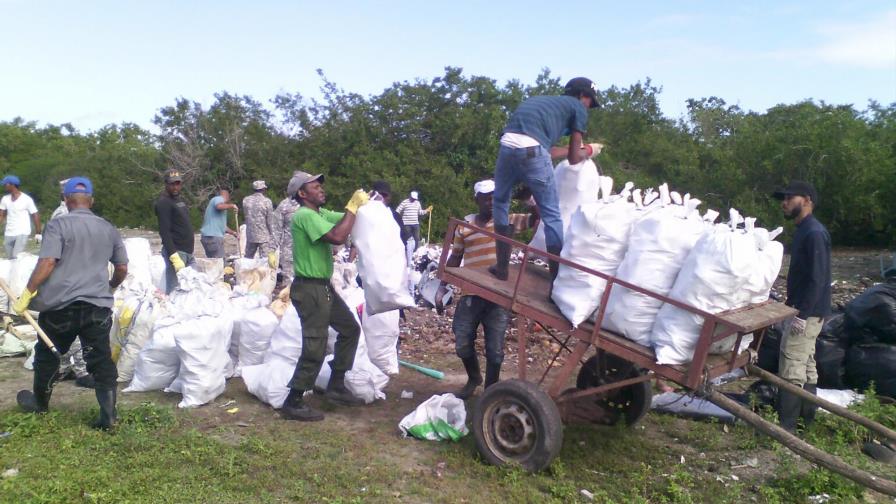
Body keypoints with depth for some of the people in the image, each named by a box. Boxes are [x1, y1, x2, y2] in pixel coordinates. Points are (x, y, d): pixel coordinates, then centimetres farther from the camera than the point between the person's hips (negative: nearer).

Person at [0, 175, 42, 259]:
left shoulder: (26, 199, -9)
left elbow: (35, 215, -6)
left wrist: (38, 233, -8)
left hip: (22, 233, -6)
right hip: (8, 234, 6)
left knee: (16, 257, -19)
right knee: (10, 259, 9)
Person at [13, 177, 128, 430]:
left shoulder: (58, 225, -5)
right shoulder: (108, 228, 10)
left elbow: (47, 263, -16)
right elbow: (122, 269, 15)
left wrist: (27, 294, -9)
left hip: (61, 305, -2)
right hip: (98, 305, 3)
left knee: (47, 354, 19)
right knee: (101, 359, 3)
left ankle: (39, 402, 38)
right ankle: (108, 415, 0)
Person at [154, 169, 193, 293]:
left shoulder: (178, 199, 18)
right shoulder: (163, 202, -9)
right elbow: (164, 232, -17)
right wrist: (174, 256, -24)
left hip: (187, 251, 9)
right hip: (176, 251, -9)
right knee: (175, 291, -12)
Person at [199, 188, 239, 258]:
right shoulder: (219, 199, 0)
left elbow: (221, 225, 32)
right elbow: (219, 206, -26)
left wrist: (233, 233, 30)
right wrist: (232, 205, -12)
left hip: (209, 237, 10)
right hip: (213, 237, -10)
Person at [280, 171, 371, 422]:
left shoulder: (320, 213, 12)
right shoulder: (304, 216, -18)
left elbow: (347, 220, 13)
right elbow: (337, 236, -28)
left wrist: (363, 204, -6)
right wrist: (353, 205, -20)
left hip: (323, 287, 10)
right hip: (309, 289, -10)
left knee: (350, 329, 17)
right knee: (315, 347, -5)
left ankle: (336, 386, 26)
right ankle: (293, 403, 8)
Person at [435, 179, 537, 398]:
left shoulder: (507, 220, 2)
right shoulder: (464, 225, 5)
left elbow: (535, 218, -8)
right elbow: (455, 258, 12)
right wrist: (442, 286, 9)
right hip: (471, 294, 2)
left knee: (494, 348, 2)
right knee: (462, 344, 10)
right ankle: (473, 379, 38)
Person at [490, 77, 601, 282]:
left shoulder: (542, 100, 37)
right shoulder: (578, 107, 20)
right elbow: (573, 158, 22)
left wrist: (571, 148, 53)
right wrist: (589, 151, 43)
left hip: (507, 146, 5)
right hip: (531, 150, -5)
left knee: (501, 202, 26)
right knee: (551, 215, 10)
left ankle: (502, 267, 26)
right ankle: (557, 278, 14)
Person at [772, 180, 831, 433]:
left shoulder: (814, 233, -18)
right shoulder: (804, 231, 13)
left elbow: (817, 278, -23)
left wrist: (802, 315, -24)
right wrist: (790, 303, 21)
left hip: (809, 313, -10)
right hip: (804, 310, 10)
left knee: (792, 367, -8)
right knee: (806, 365, 15)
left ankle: (785, 426, -4)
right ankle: (807, 418, 25)